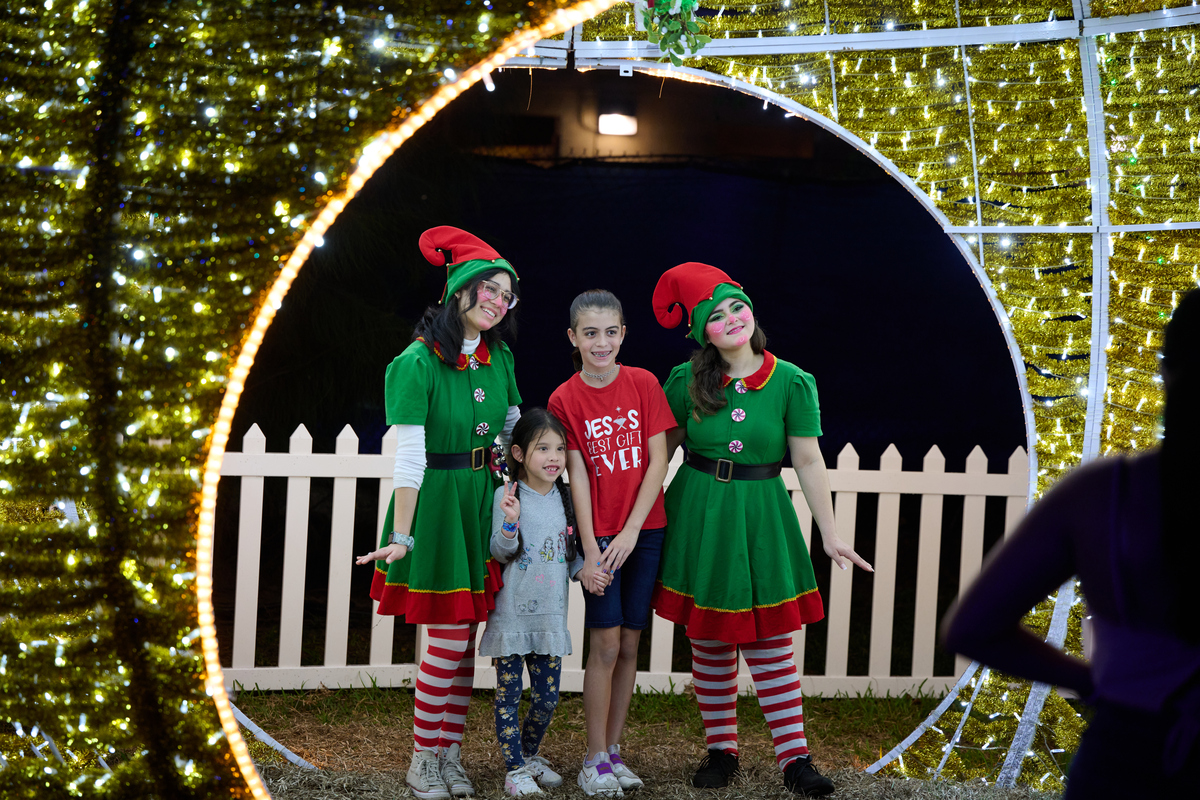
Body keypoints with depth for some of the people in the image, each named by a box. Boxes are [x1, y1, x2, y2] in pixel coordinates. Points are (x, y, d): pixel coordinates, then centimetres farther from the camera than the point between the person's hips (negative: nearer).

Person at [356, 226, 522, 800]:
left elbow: (516, 432, 16)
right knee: (450, 637, -6)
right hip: (437, 501, -5)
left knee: (465, 638, 8)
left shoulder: (499, 357, 6)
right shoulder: (417, 362, -13)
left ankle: (450, 752, 18)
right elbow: (409, 457, -17)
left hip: (487, 502, 6)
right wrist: (400, 537, -20)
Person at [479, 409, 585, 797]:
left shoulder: (564, 498, 7)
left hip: (550, 615, 4)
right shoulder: (507, 495, -8)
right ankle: (515, 768, 12)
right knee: (509, 692, 2)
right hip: (512, 614, -4)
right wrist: (510, 522, -29)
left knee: (547, 696, 9)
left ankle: (529, 754, 30)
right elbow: (500, 552, -12)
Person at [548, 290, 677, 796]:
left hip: (645, 531, 2)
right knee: (605, 645, -5)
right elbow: (577, 477, -6)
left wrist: (631, 531, -10)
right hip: (600, 534, -2)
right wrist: (590, 551, -11)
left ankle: (613, 750, 17)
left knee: (629, 644, 6)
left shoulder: (643, 384, 0)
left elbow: (657, 461, -3)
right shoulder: (564, 399, -3)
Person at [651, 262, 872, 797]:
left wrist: (830, 536, -1)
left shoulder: (792, 383, -4)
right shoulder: (686, 382, -2)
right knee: (709, 644, 7)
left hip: (761, 518, -1)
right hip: (699, 517, 1)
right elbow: (661, 452, 7)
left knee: (772, 644, -1)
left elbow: (808, 462, -2)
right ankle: (721, 750, 20)